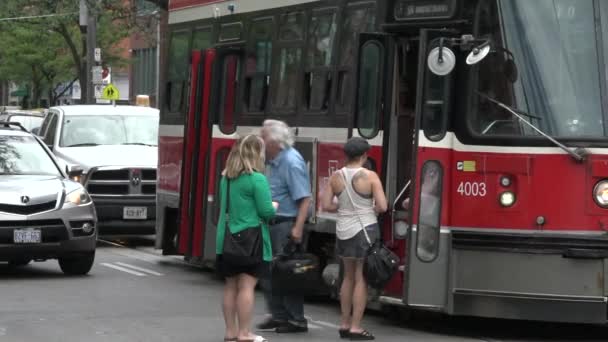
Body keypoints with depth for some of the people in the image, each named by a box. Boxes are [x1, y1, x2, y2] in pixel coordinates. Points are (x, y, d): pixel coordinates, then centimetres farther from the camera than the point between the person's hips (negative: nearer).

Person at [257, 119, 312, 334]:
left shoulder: (291, 162, -17)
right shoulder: (273, 161, 12)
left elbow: (304, 198, -22)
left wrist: (298, 228, -26)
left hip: (286, 225, -9)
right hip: (272, 224, 10)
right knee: (269, 271, 12)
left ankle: (297, 320, 1)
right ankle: (278, 315, 21)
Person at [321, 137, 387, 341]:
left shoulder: (336, 177, 0)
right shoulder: (370, 176, -12)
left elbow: (326, 205, 2)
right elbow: (382, 207, -14)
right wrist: (369, 208, 6)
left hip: (344, 231, 5)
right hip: (365, 230, -5)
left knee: (348, 277, 18)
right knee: (361, 279, 0)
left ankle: (345, 324, 21)